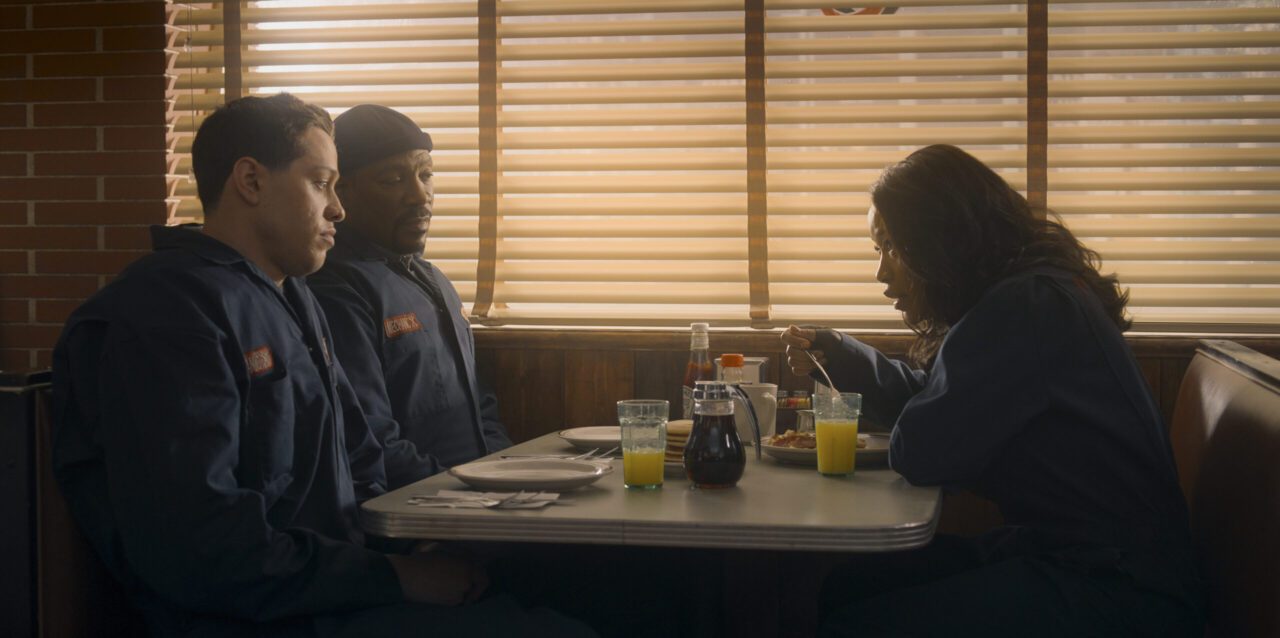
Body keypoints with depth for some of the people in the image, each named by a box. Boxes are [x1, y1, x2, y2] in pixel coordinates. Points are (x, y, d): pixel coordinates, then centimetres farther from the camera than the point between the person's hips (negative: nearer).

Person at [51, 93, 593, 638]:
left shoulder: (294, 299, 19)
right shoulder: (167, 313, -14)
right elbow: (195, 549, -24)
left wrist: (413, 547, 2)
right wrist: (392, 577, -19)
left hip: (337, 588, 10)